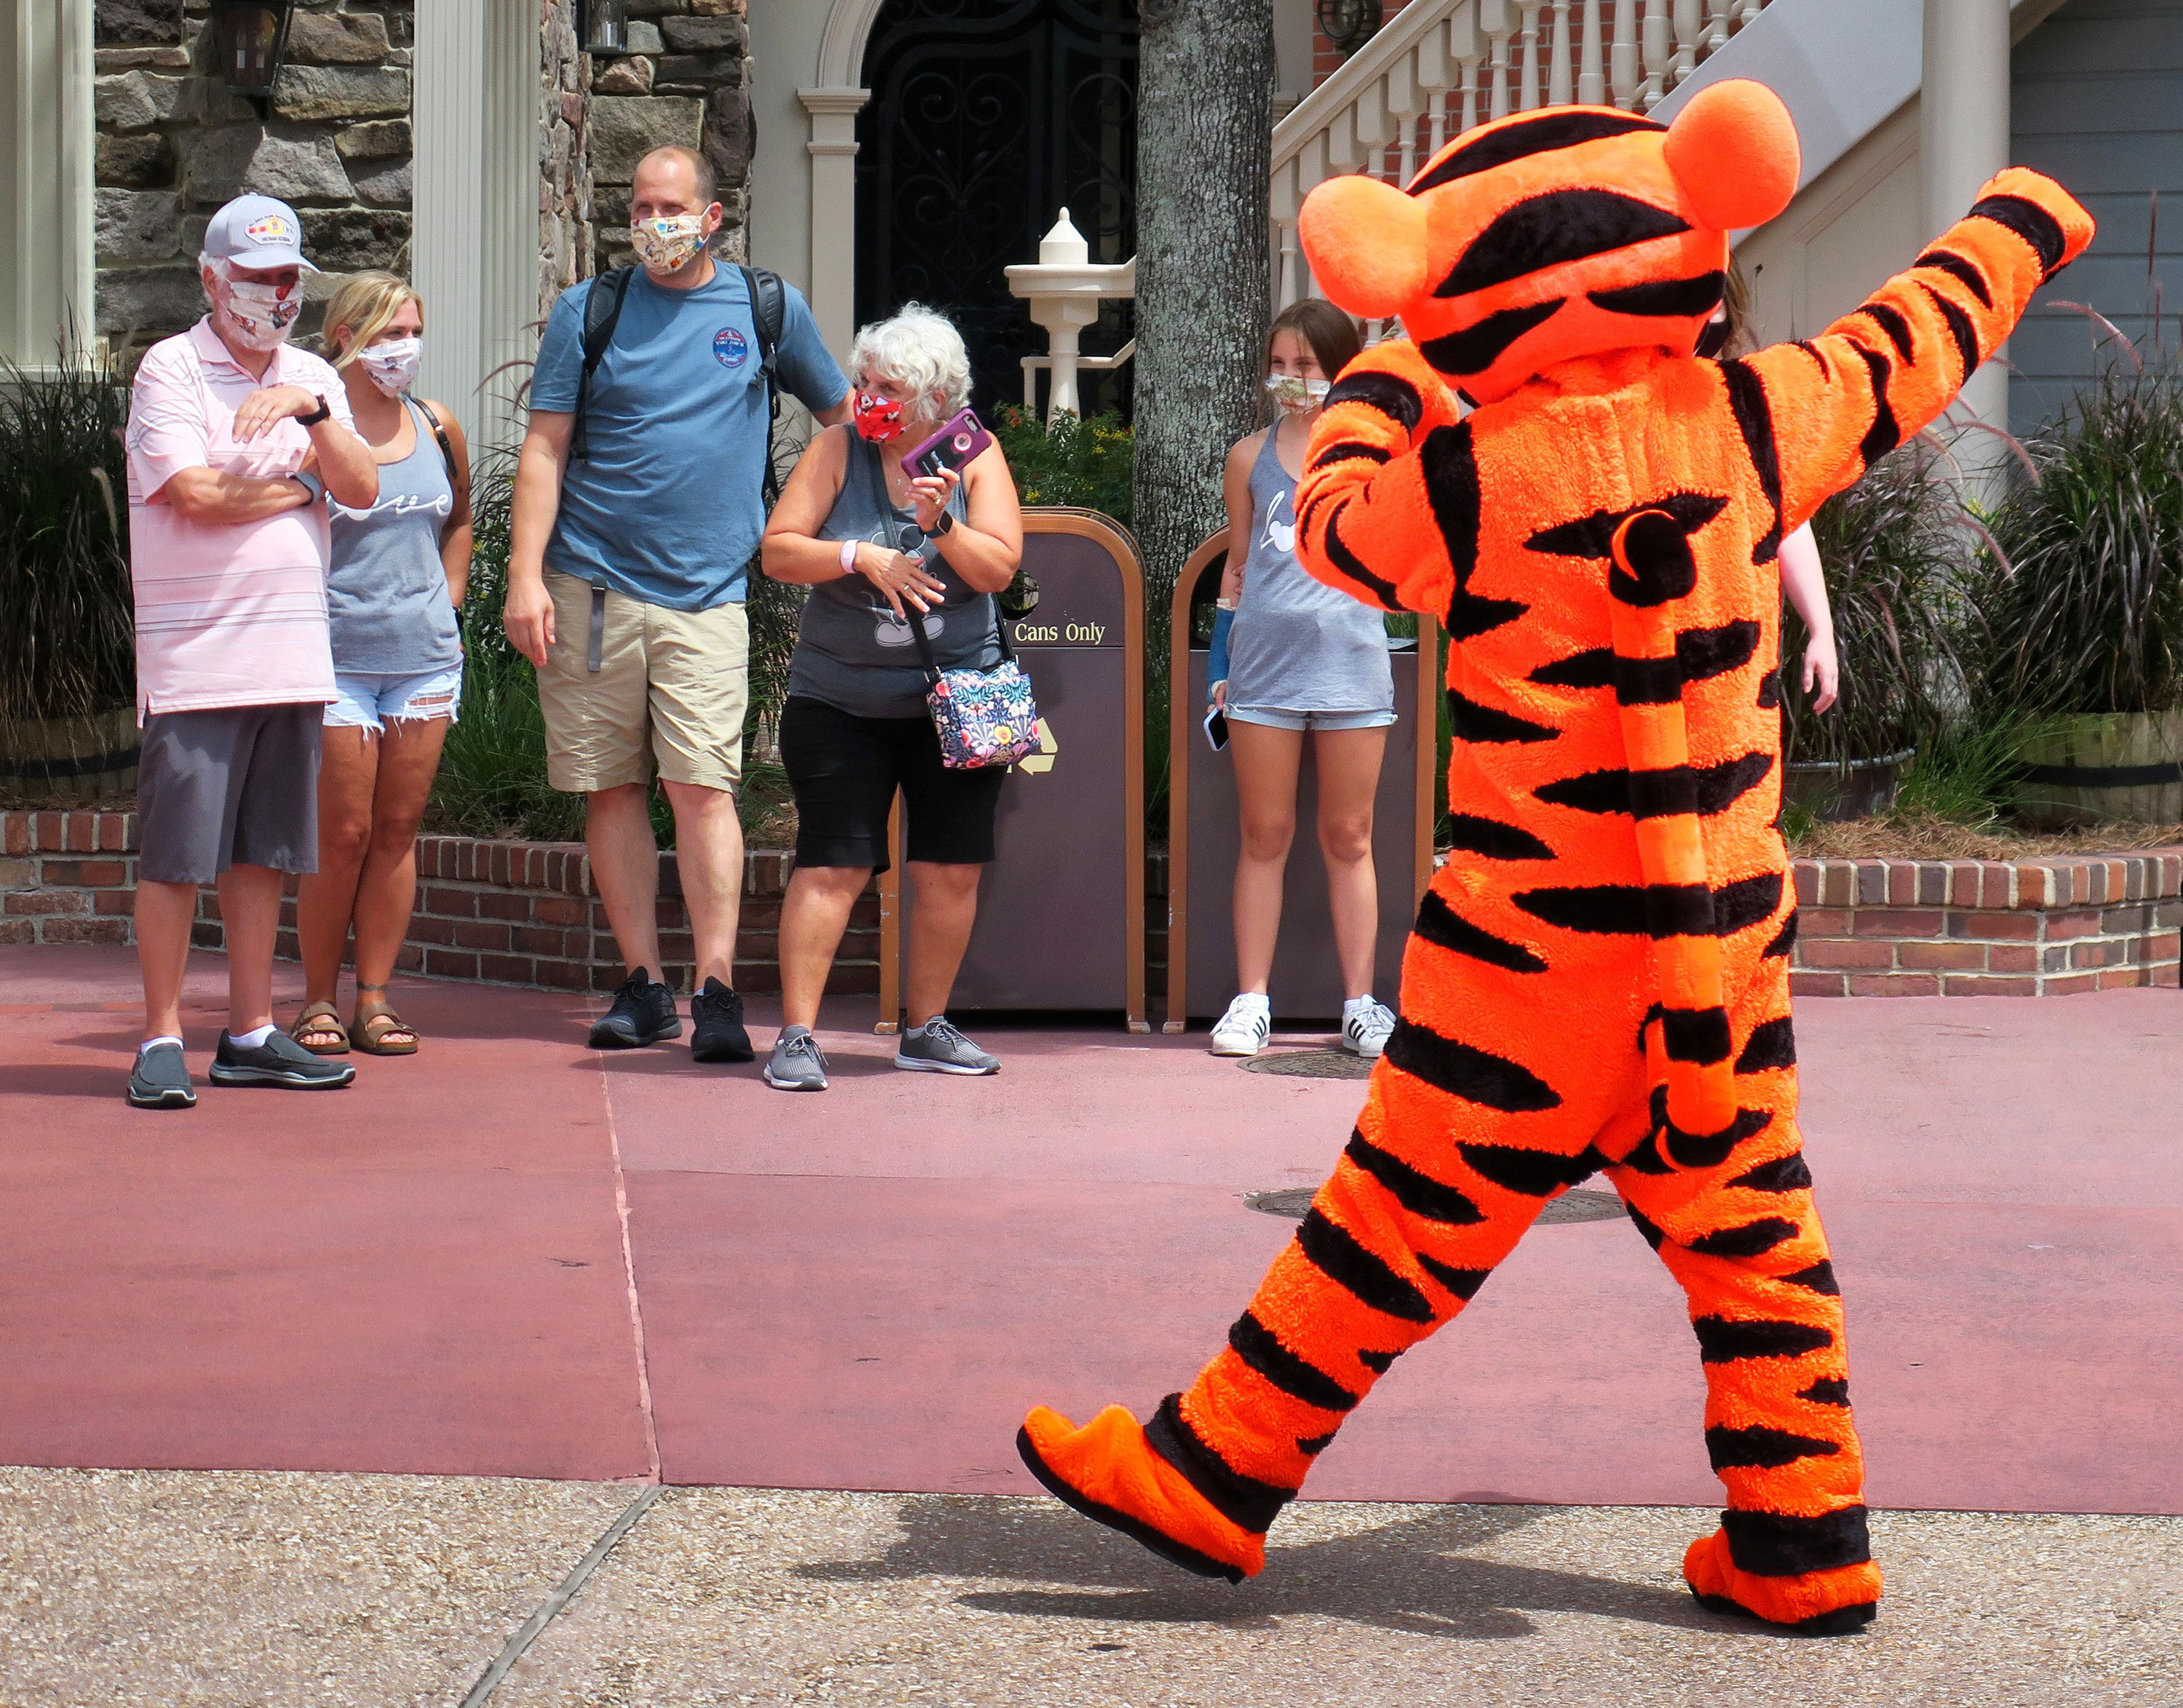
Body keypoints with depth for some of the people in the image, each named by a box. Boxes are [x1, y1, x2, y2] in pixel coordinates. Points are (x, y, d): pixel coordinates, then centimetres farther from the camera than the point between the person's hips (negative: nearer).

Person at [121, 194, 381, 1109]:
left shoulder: (312, 378, 15)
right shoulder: (169, 370, -2)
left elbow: (363, 489, 3)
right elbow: (196, 493, -15)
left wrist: (312, 412, -13)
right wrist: (299, 487, 0)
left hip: (292, 648, 6)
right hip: (194, 651, -6)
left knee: (262, 850, 10)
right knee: (175, 853, -4)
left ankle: (251, 1034, 16)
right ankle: (161, 1041, 2)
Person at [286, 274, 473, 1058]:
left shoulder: (438, 428, 9)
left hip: (425, 660, 5)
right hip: (337, 660, -4)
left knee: (397, 831, 6)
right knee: (342, 836, -3)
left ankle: (375, 998, 13)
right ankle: (318, 1002, 9)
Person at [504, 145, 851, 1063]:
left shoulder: (768, 308, 9)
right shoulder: (587, 311, 7)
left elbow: (842, 413, 21)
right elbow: (544, 450, 3)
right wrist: (525, 575, -6)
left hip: (707, 593, -1)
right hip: (592, 584, 1)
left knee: (702, 786, -10)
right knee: (613, 787, 3)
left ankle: (717, 989, -9)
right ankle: (643, 985, 10)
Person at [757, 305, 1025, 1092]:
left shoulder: (975, 458, 2)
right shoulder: (838, 450, -1)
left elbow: (999, 567, -6)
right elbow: (778, 552, -6)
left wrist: (941, 526, -21)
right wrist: (862, 557, -19)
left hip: (956, 699, 2)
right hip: (840, 702, -2)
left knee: (951, 871, 5)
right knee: (832, 867, -9)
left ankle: (927, 1028, 18)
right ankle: (796, 1034, -7)